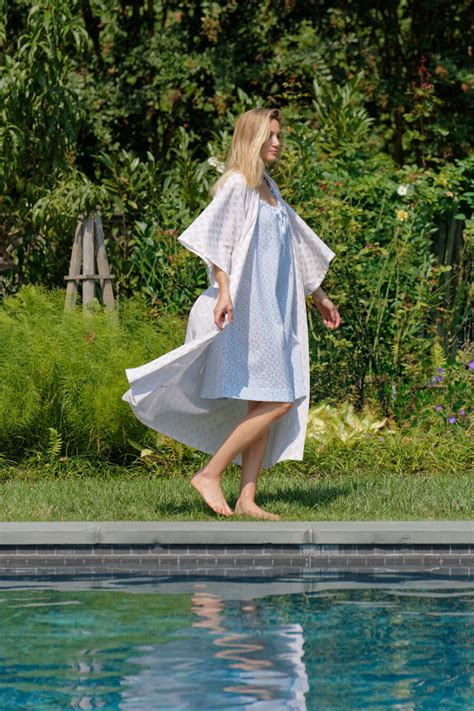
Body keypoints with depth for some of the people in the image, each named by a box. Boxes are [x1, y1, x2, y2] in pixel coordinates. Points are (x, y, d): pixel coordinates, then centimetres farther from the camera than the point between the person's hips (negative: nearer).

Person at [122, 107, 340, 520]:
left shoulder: (269, 189, 19)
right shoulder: (237, 185, -8)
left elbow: (298, 246, 30)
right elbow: (215, 235, -21)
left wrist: (319, 297, 37)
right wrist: (224, 290, -34)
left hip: (275, 312, 9)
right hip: (246, 311, -9)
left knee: (267, 407, 4)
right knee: (276, 401, -14)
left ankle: (247, 500, 4)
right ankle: (210, 475, -9)